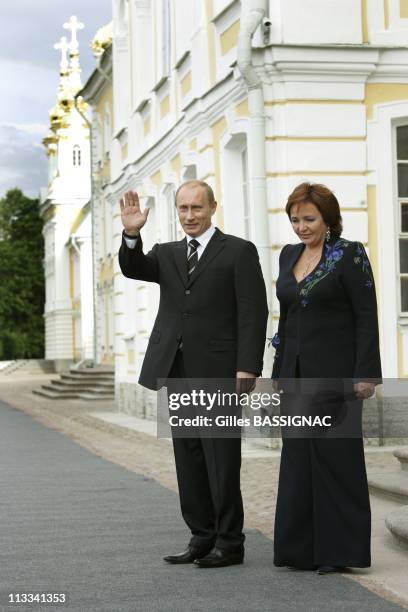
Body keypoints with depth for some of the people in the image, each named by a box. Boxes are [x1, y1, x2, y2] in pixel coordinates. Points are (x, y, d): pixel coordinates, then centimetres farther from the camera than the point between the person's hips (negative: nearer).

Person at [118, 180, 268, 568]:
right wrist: (132, 234, -21)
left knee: (222, 461, -2)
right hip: (177, 374, 6)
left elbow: (253, 314, -6)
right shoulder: (167, 254, 16)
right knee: (188, 461, 10)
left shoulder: (239, 252, 0)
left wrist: (247, 370, -14)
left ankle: (229, 543, 7)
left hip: (218, 374, -6)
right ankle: (202, 538, 19)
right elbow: (133, 269, -3)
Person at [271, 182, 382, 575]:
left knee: (336, 454, -3)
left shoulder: (349, 255, -6)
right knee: (298, 457, 6)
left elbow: (366, 316, -10)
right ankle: (305, 549, 14)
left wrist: (365, 374, -15)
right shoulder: (289, 255, 13)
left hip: (336, 370, -6)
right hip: (298, 372, 7)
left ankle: (340, 549, 5)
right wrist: (280, 372, 15)